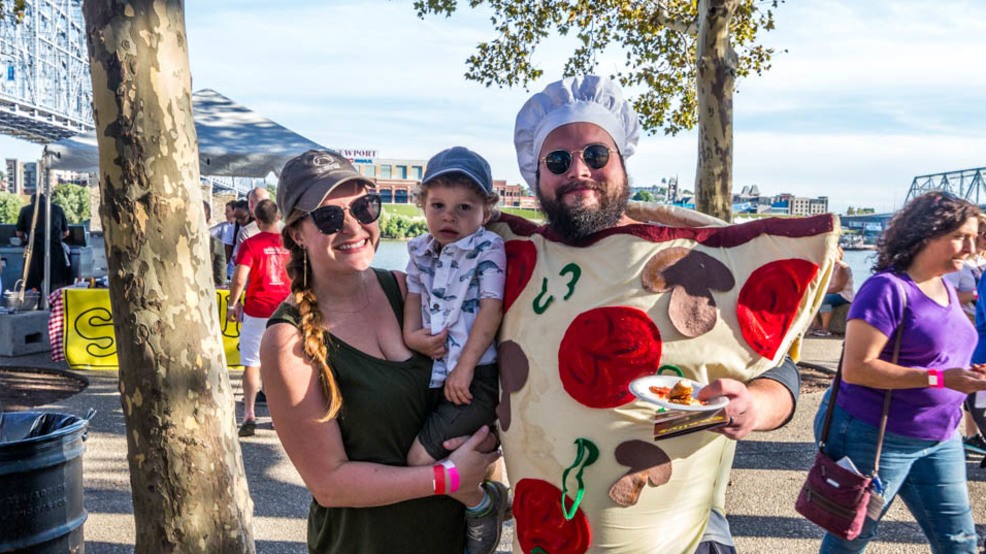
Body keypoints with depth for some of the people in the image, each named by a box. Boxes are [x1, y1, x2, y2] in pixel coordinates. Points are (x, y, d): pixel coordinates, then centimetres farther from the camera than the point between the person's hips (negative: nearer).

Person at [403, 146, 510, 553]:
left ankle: (484, 503, 10)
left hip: (473, 378, -7)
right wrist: (411, 335, -10)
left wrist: (464, 367, -19)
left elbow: (491, 309, -16)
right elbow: (414, 294, 12)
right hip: (433, 374, 7)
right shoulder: (421, 251, 9)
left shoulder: (488, 249, -10)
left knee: (421, 457, -12)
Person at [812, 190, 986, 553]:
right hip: (875, 437, -8)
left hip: (939, 439, 8)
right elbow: (856, 368, -25)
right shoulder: (888, 288, -18)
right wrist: (941, 379, -26)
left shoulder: (945, 289, 9)